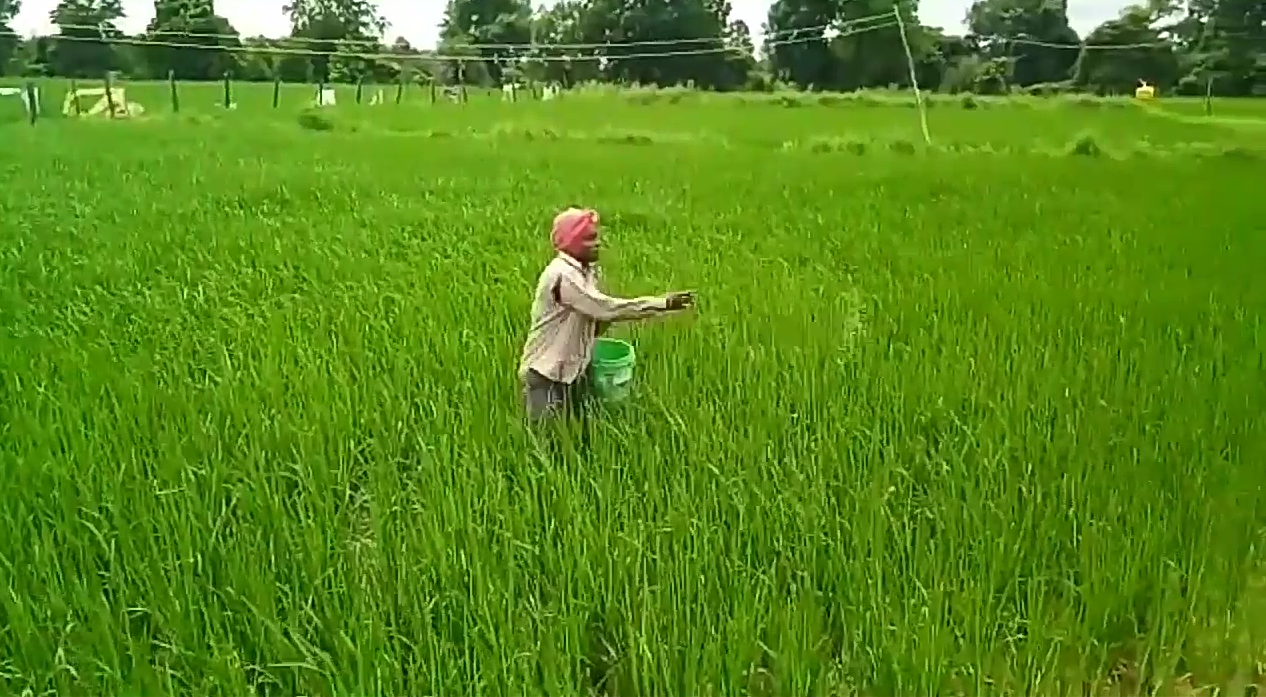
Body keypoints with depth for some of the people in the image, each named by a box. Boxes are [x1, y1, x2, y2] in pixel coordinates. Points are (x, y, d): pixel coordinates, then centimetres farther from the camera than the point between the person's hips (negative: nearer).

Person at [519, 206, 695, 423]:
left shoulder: (585, 271, 5)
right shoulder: (562, 275, -24)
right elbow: (606, 308, -29)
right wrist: (664, 303, -28)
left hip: (573, 371, 8)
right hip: (547, 375, -8)